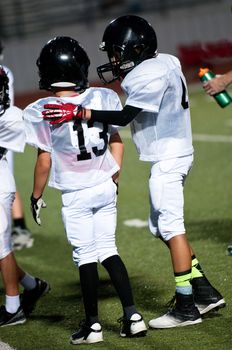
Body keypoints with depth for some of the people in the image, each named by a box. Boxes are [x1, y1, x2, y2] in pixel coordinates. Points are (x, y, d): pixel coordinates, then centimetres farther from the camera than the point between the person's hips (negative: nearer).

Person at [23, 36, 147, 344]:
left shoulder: (41, 112, -15)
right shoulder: (103, 98, -4)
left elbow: (45, 161, -10)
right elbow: (117, 142, 7)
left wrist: (36, 196, 5)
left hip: (76, 195, -3)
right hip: (106, 187, 3)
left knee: (86, 256, 6)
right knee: (108, 250, 14)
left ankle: (93, 324, 12)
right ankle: (132, 315, 9)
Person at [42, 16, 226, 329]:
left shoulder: (152, 75, -18)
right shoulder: (163, 64, 10)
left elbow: (123, 117, -23)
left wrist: (77, 112, -27)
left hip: (168, 158, -10)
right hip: (169, 156, 10)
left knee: (171, 226, -6)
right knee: (162, 226, 14)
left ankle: (186, 307, -3)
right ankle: (205, 292, 17)